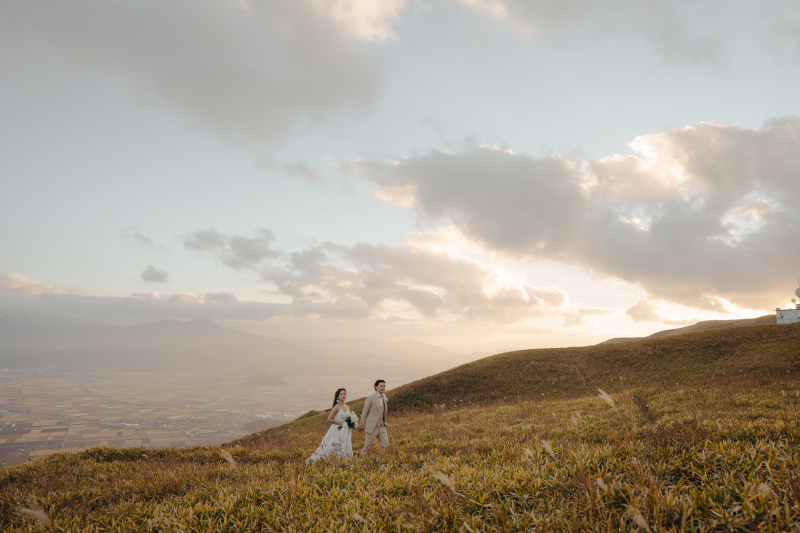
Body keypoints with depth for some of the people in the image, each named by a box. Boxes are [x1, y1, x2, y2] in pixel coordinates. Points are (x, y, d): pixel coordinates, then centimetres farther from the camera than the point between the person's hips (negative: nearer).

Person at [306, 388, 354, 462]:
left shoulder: (347, 407, 9)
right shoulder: (336, 407, -11)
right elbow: (329, 420, -16)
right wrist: (341, 423, -16)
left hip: (345, 432, 7)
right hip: (337, 431, -7)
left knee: (344, 452, 6)